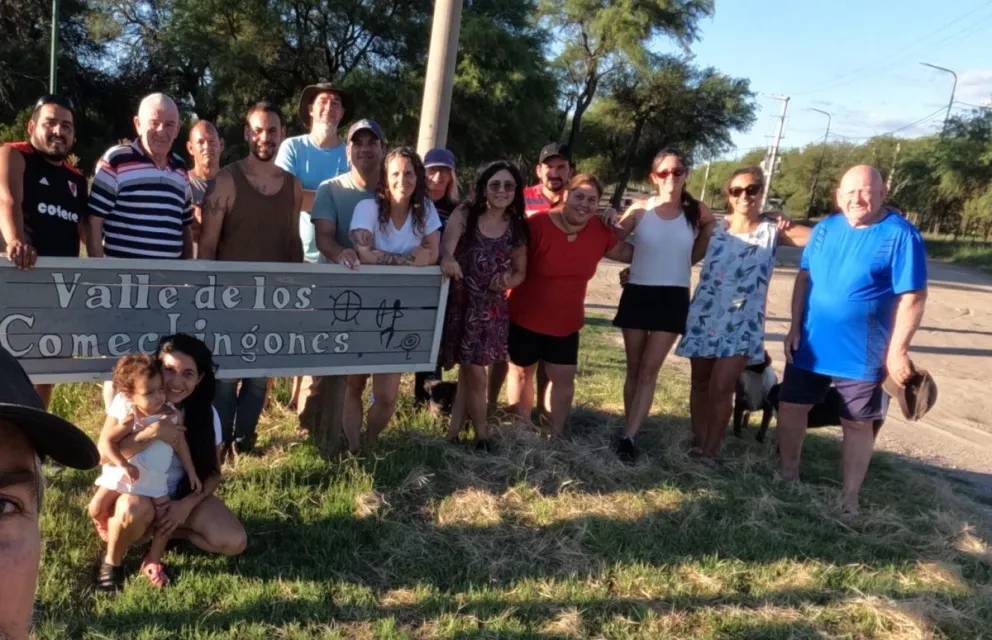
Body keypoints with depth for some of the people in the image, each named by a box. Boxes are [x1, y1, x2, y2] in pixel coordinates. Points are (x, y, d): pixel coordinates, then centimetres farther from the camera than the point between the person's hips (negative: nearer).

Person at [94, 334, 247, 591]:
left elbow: (212, 473, -4)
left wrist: (187, 504, -20)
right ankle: (112, 560, -6)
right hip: (133, 492, -2)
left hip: (183, 496, 2)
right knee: (135, 508, -39)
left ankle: (161, 529, 5)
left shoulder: (206, 414, -12)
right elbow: (104, 452, -25)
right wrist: (151, 433, -38)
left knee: (234, 542, -18)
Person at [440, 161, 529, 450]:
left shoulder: (517, 228, 3)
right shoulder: (464, 215, -4)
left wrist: (507, 281, -11)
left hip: (490, 308, 1)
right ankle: (481, 435, 20)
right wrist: (448, 259, -46)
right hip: (458, 302, -1)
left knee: (470, 371, 3)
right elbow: (446, 245, -22)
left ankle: (453, 432, 17)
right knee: (471, 372, 4)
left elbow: (521, 271, 12)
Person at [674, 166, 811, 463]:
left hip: (741, 323, -2)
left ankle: (710, 452, 10)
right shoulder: (714, 227, 3)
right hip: (704, 317, 2)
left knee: (720, 390, -4)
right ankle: (697, 446, 26)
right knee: (700, 385, 11)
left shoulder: (773, 230, -2)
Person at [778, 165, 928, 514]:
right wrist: (795, 327, 2)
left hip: (864, 353, -5)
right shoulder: (825, 228, 2)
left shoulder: (901, 234, -13)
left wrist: (898, 350, -16)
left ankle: (849, 497, 24)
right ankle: (787, 475, 34)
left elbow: (913, 297, -14)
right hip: (810, 344, 5)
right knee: (791, 407, 13)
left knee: (857, 423, 9)